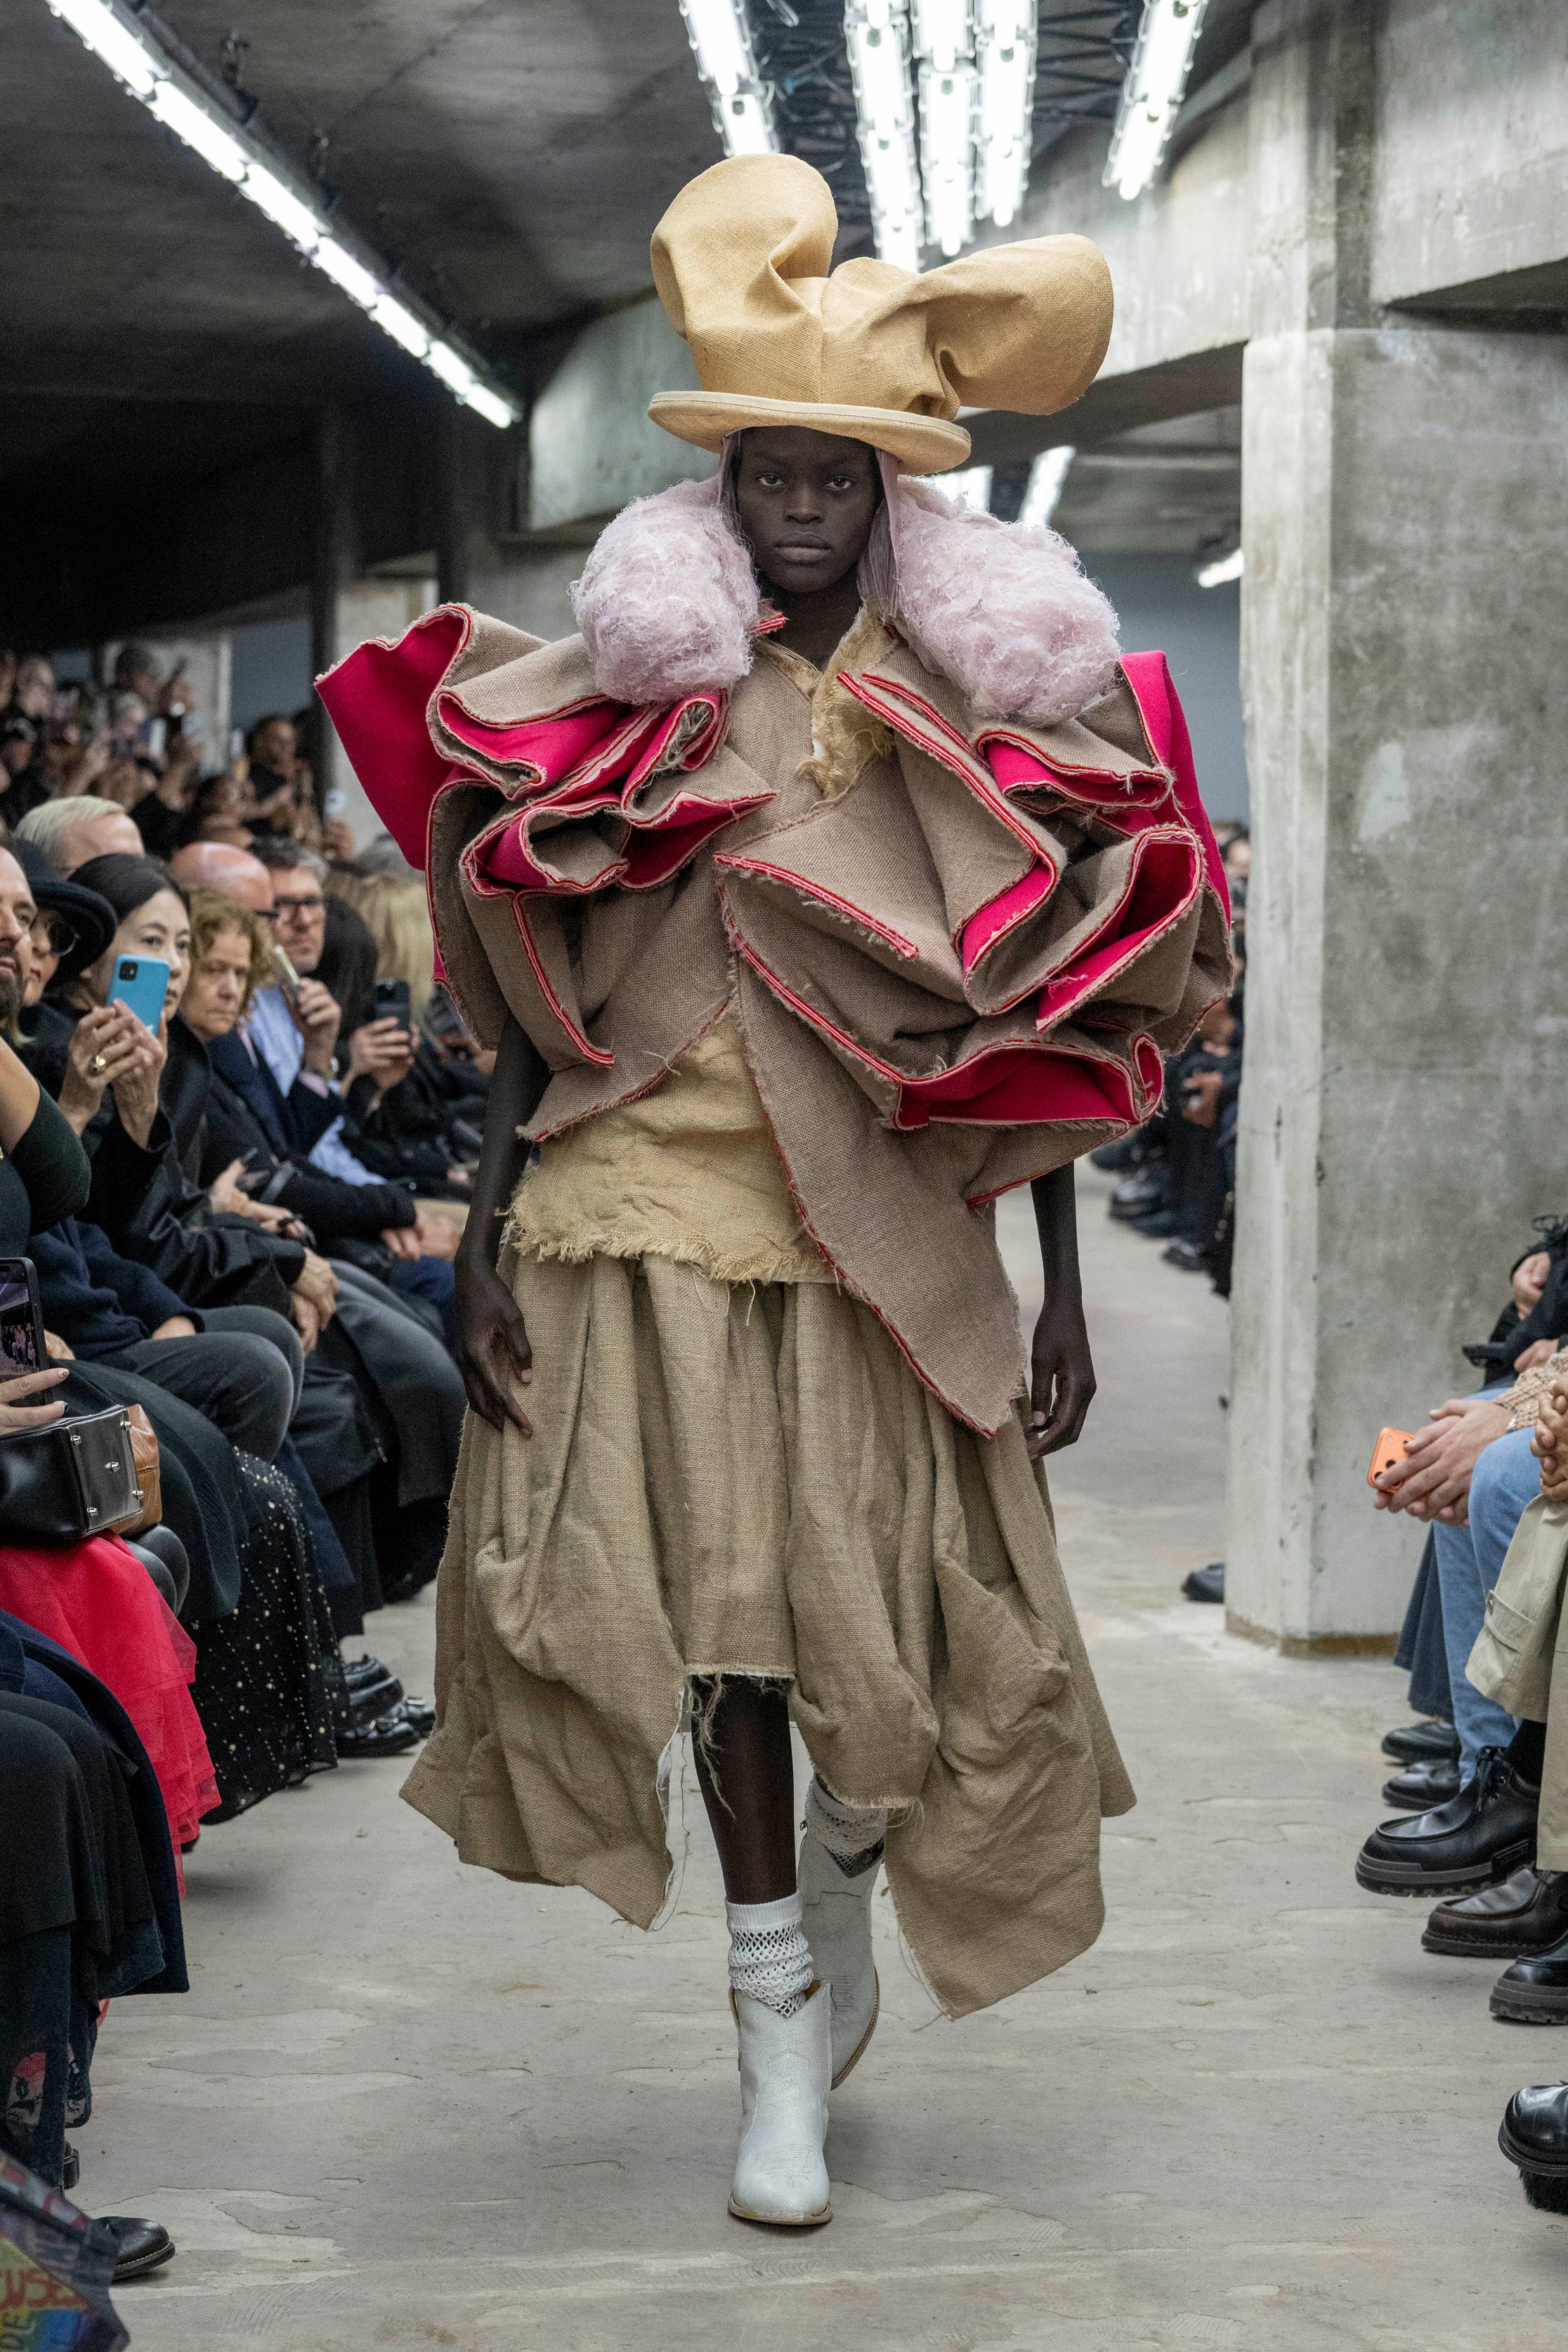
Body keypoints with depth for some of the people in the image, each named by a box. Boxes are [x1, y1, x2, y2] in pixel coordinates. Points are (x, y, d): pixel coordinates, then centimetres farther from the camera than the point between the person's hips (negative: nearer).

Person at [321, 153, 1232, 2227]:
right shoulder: (639, 685, 4)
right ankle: (784, 2033, 14)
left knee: (907, 1625, 0)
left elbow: (1053, 1025, 5)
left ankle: (837, 1884, 31)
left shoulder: (979, 712, 3)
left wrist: (1064, 1284, 2)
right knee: (713, 1616, 1)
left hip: (885, 1236, 0)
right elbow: (543, 986, 5)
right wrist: (493, 1223, -1)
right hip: (652, 1213, 0)